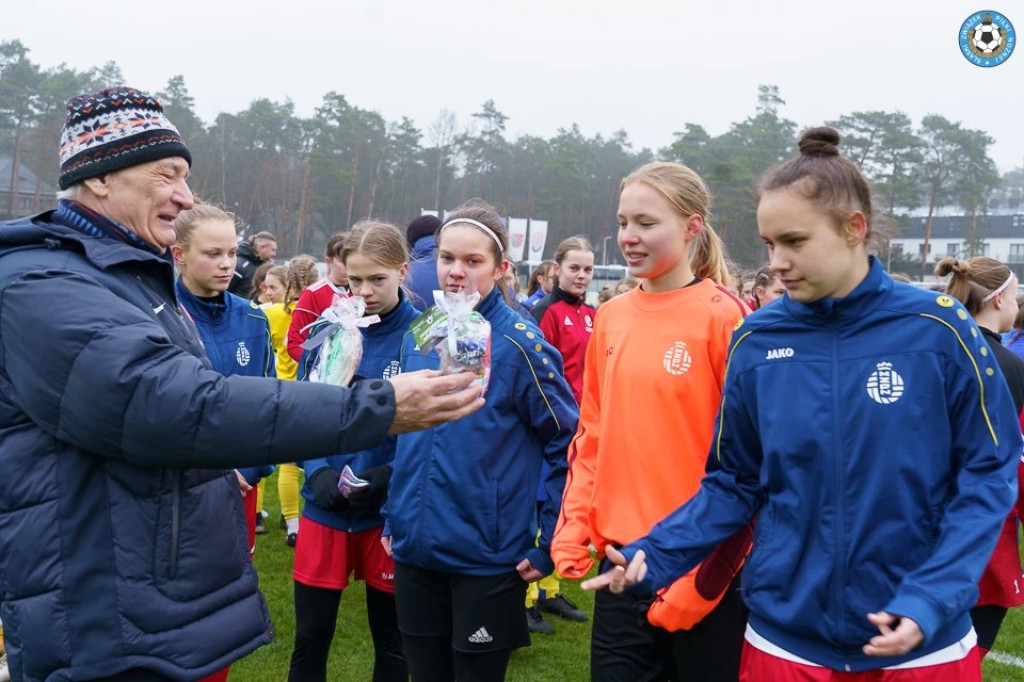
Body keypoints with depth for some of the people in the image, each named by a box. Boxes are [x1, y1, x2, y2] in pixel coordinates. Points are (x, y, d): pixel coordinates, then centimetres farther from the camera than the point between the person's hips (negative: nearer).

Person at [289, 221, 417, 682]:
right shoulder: (328, 330, -1)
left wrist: (388, 475, -21)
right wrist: (319, 472, -13)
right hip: (324, 508, 3)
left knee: (391, 643, 16)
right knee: (310, 642, 14)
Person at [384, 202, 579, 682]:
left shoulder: (519, 342, -13)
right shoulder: (418, 337, 4)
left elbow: (569, 443, -10)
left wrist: (550, 543, -9)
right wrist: (392, 517, 14)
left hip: (488, 557, -5)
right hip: (414, 551, 5)